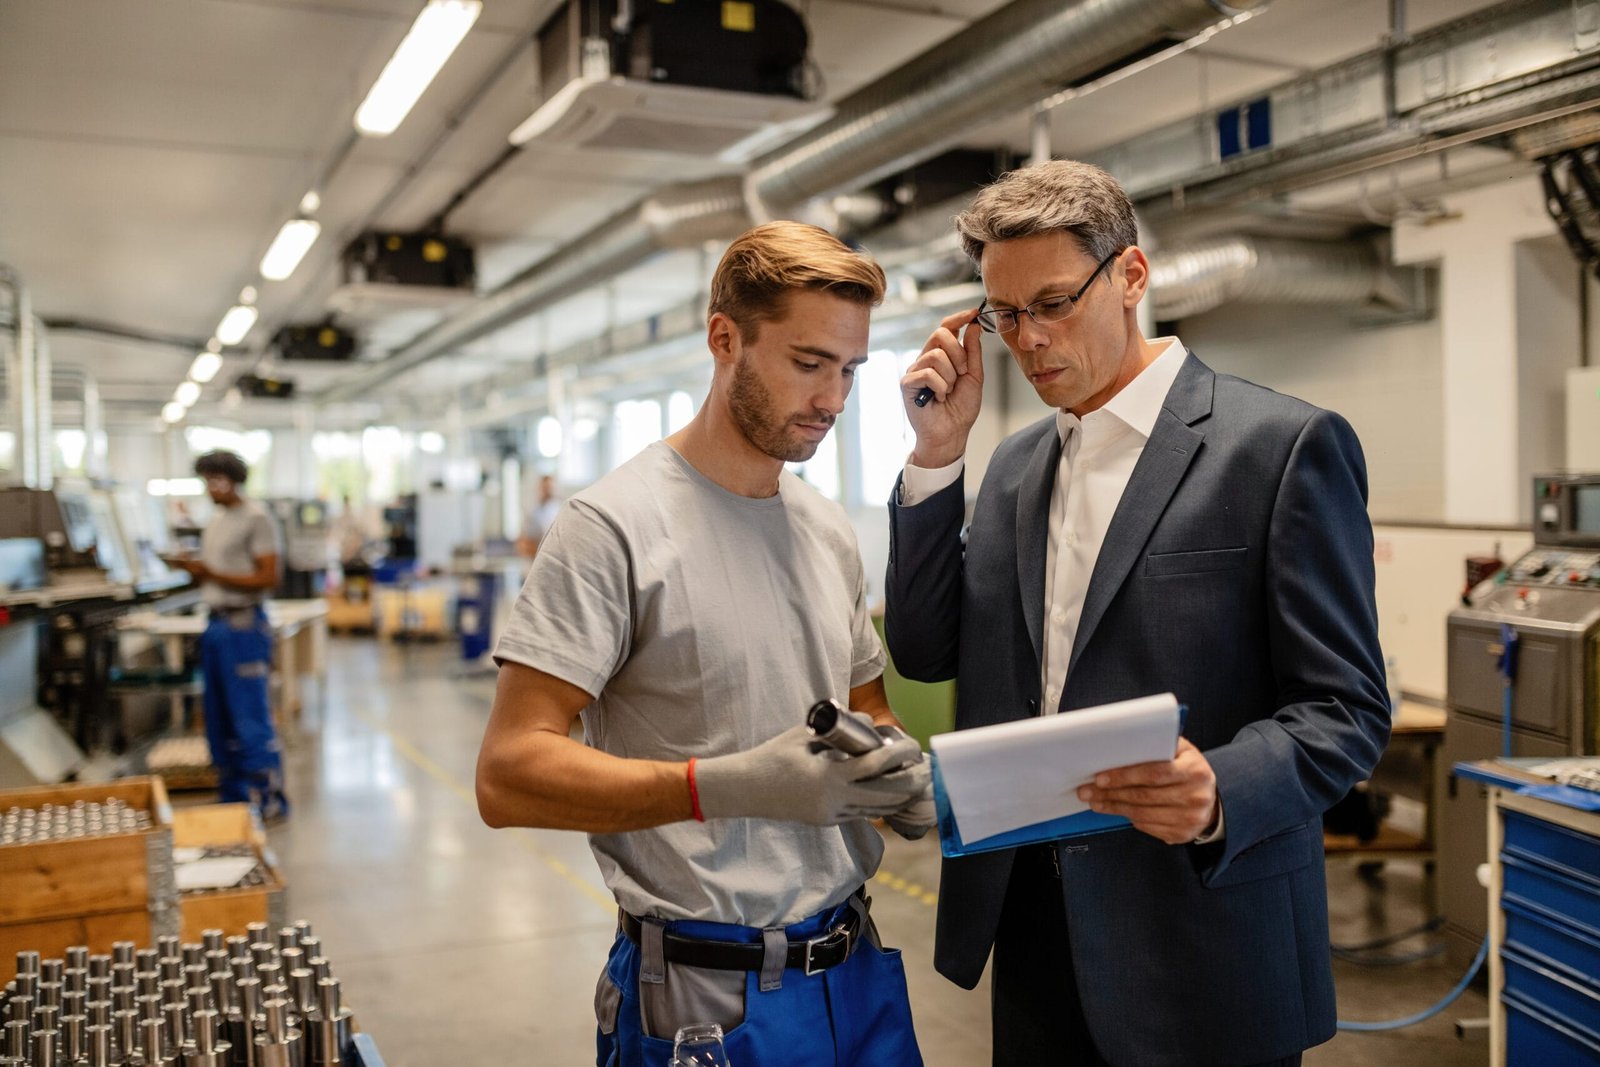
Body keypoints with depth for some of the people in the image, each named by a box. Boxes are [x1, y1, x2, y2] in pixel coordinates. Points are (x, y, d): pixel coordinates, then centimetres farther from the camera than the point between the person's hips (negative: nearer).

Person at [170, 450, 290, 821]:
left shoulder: (256, 519, -9)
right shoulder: (214, 522, 16)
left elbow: (267, 578, -15)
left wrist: (213, 574, -19)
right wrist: (194, 569, -1)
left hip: (243, 625, -9)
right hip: (215, 623, 9)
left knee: (250, 717, -7)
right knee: (219, 718, 13)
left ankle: (268, 800, 0)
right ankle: (232, 797, 22)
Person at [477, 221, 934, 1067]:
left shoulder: (831, 530, 7)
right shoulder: (615, 525, -15)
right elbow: (508, 774, -19)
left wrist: (900, 773, -6)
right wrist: (731, 784, -29)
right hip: (704, 994, -6)